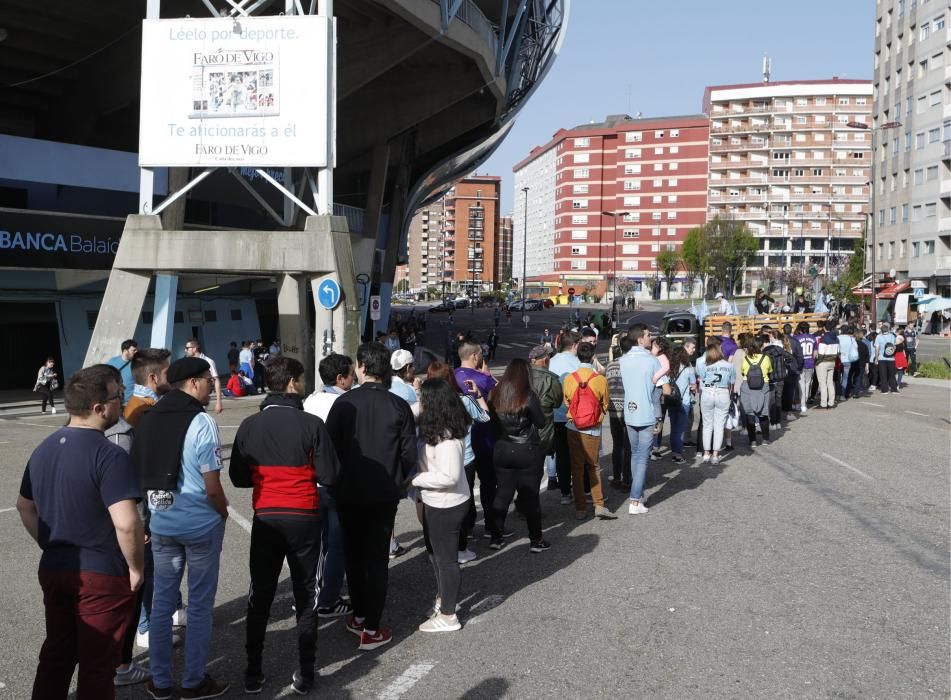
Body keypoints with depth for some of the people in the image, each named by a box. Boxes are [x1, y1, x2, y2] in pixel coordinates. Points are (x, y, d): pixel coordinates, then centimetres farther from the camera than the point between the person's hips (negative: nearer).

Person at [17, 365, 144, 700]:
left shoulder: (43, 449, 4)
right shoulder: (109, 455, -22)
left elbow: (24, 506, 16)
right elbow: (126, 524, -29)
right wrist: (136, 568, -15)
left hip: (52, 569, 7)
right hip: (102, 575, -7)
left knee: (56, 653, 21)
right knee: (97, 665, 8)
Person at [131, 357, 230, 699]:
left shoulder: (148, 418, 2)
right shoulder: (201, 422, -17)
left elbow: (140, 470, 8)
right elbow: (212, 488, -18)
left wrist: (158, 506, 16)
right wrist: (224, 514, -1)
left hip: (161, 521, 6)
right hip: (201, 523, -5)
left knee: (162, 600, 15)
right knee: (199, 604, 8)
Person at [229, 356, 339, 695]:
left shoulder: (249, 425, -4)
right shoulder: (311, 424, -12)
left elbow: (238, 477, 2)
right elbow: (328, 477, -10)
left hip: (265, 517, 2)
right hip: (304, 517, -2)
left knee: (260, 595, 13)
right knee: (305, 594, 10)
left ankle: (253, 674, 18)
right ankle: (304, 674, 15)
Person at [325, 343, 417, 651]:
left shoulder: (344, 402, -10)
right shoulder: (399, 406, -8)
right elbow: (409, 454, -6)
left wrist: (337, 481, 8)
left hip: (349, 493, 0)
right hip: (384, 495, 0)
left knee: (353, 555, 17)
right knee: (377, 559, 6)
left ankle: (359, 616, 28)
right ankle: (371, 629, 7)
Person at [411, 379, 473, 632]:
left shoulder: (446, 437, -26)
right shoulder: (438, 429, 2)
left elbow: (449, 476, -29)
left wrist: (413, 479, -22)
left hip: (446, 505, -10)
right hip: (437, 503, 10)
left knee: (445, 557, 4)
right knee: (435, 551, 25)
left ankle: (447, 616, 19)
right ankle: (443, 597, 45)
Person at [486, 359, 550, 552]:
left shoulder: (494, 394, -3)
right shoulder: (528, 397, -16)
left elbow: (492, 422, 7)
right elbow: (541, 422, -8)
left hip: (501, 451, 4)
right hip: (527, 453, -4)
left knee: (502, 495, 14)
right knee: (530, 497, 5)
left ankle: (495, 537, 19)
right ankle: (536, 540, 13)